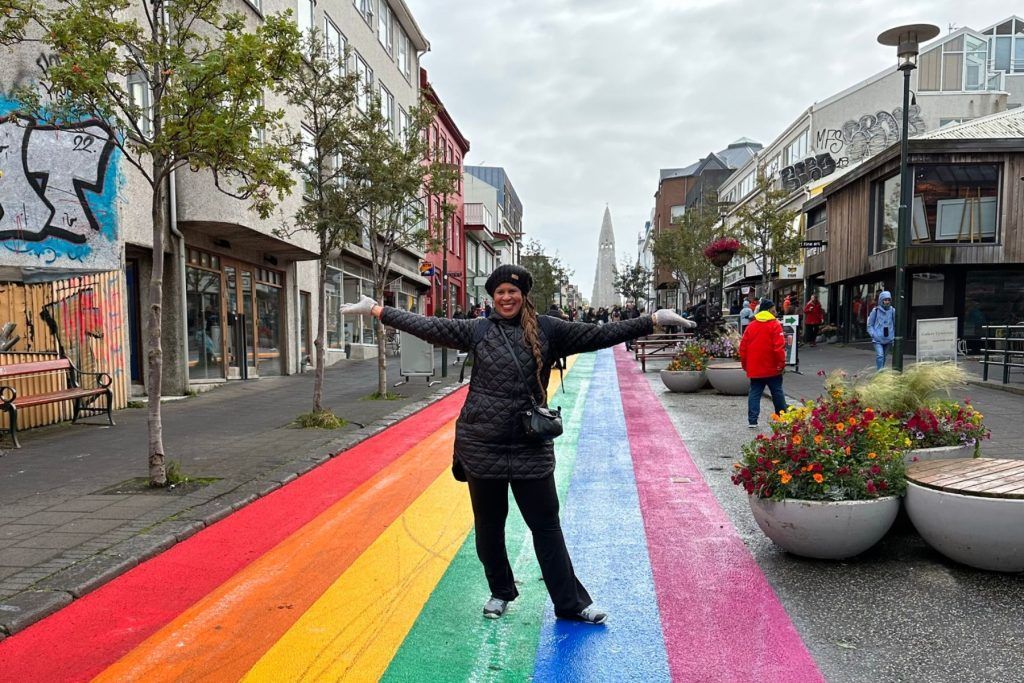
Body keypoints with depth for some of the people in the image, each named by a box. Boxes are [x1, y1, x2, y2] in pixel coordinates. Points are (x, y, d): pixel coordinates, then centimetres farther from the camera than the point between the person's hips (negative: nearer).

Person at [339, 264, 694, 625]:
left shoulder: (548, 330, 1)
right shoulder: (477, 330, 2)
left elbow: (599, 334, -2)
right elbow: (428, 326, 3)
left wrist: (653, 320, -6)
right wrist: (376, 310, 2)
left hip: (531, 448, -1)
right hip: (481, 447, 1)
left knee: (546, 526, 6)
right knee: (488, 526, 14)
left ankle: (571, 604, 18)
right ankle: (501, 593, 35)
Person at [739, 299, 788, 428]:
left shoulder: (751, 326, 6)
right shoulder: (775, 325, -8)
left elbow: (743, 347, 6)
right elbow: (779, 347, -15)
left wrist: (745, 364, 15)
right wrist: (782, 364, -8)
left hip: (754, 369, 4)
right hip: (772, 368, -4)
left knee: (754, 393, 5)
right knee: (777, 393, 9)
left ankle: (752, 421, -1)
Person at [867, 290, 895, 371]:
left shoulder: (892, 311, 2)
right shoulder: (875, 311, -5)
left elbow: (895, 325, 13)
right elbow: (869, 325, 2)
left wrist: (894, 337, 7)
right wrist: (873, 335, -10)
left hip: (888, 339, 3)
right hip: (878, 339, -3)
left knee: (884, 356, 13)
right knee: (880, 356, -17)